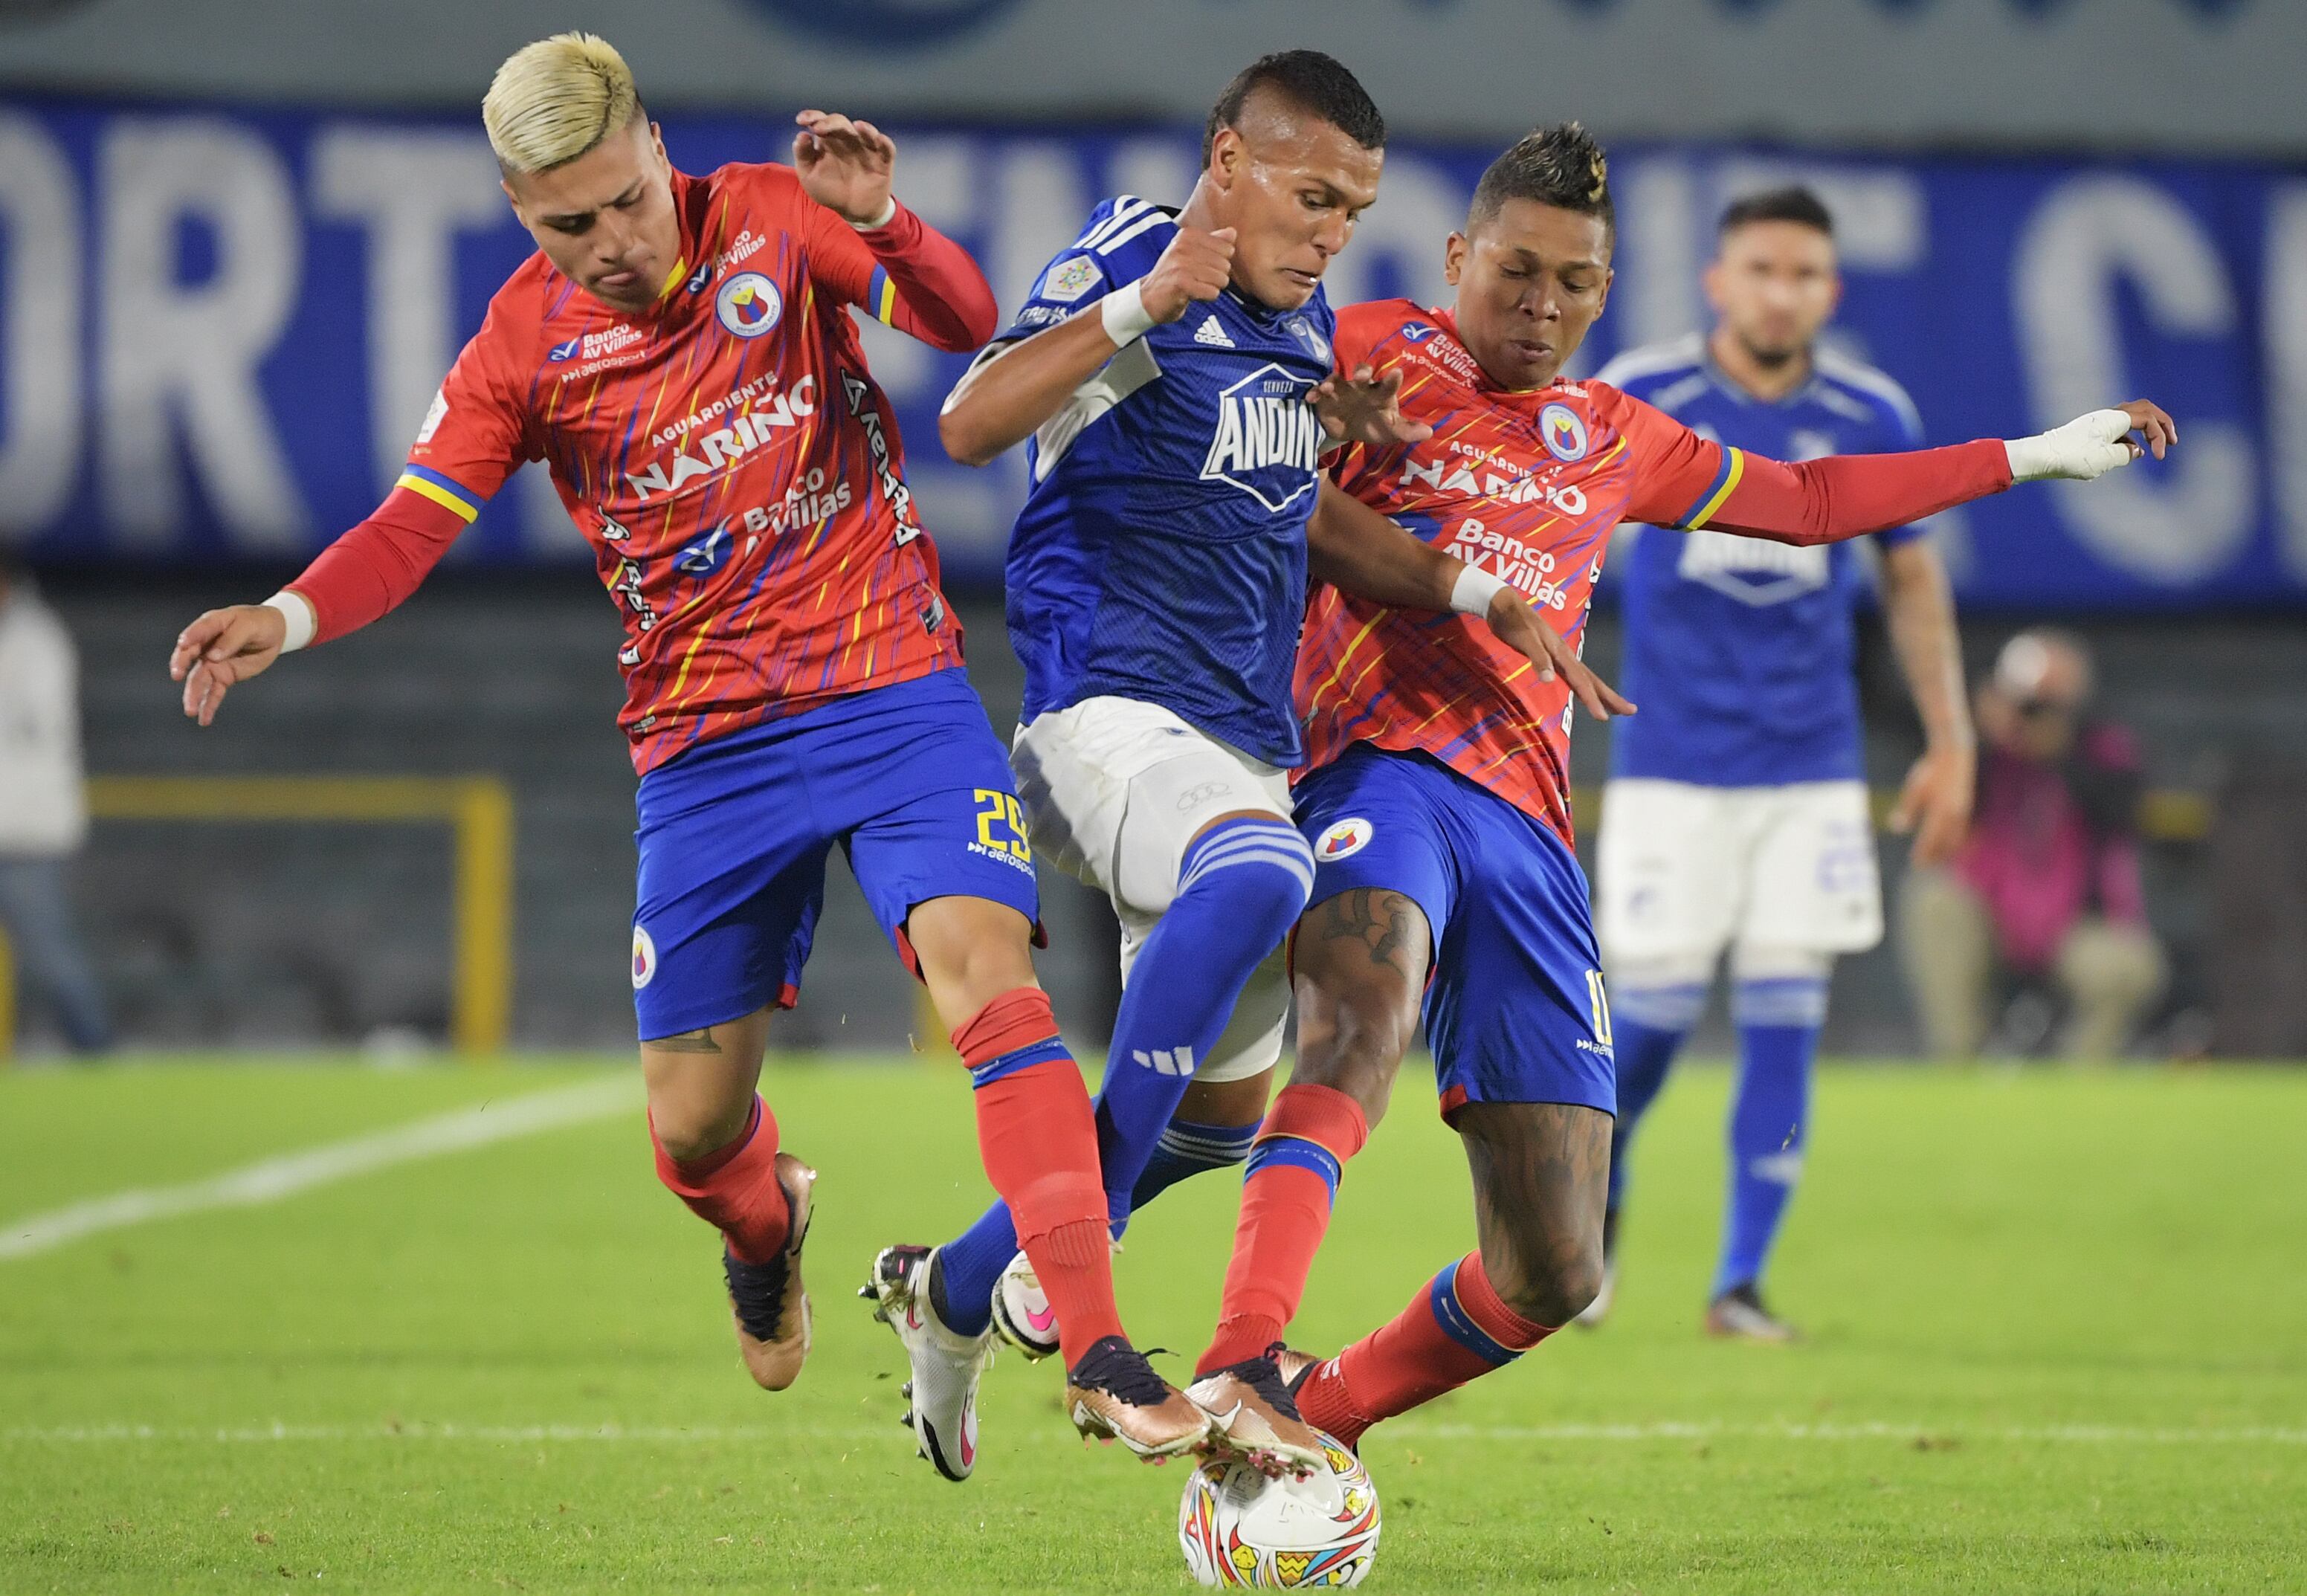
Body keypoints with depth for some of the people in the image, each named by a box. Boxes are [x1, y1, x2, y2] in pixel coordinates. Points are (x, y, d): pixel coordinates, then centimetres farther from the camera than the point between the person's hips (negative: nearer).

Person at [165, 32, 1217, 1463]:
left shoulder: (773, 220, -4)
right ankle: (767, 1233, 42)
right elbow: (411, 526, -5)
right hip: (707, 740, 2)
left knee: (990, 975, -23)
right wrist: (286, 619, -24)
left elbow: (969, 326, -11)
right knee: (694, 1130, 3)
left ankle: (1099, 1356, -24)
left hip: (893, 685, -2)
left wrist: (878, 223, -31)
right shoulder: (527, 340, -1)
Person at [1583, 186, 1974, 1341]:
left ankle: (1741, 1282, 5)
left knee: (1784, 1017, -4)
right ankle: (1597, 1199, 25)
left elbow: (1911, 575, 12)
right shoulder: (1641, 398, -7)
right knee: (1655, 1009, -5)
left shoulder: (1870, 416, 1)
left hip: (1814, 767, 2)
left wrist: (1949, 740, 10)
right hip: (1673, 760, -2)